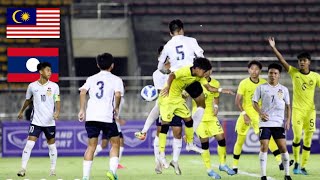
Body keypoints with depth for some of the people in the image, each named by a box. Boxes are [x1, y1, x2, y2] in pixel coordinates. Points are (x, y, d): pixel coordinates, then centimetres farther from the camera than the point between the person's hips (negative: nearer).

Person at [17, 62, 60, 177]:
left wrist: (57, 112, -22)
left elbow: (57, 102, -2)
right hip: (36, 121, -1)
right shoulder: (32, 86, 0)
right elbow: (28, 100, 17)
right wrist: (21, 111, 29)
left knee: (52, 145, 7)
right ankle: (23, 168, -9)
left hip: (50, 122, 1)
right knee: (29, 144, -11)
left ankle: (53, 169, 19)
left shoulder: (54, 86, 0)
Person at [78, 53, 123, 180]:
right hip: (107, 116, -3)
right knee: (115, 143, 11)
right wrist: (116, 108, 4)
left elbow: (83, 92, 1)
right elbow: (118, 94, -10)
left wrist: (82, 110, 3)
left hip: (91, 116, 3)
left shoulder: (91, 79, 17)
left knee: (91, 146, 8)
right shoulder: (116, 79, 7)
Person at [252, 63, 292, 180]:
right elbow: (254, 102, 6)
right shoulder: (261, 88, 4)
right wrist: (260, 113, -10)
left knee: (283, 147, -4)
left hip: (279, 123, 1)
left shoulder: (284, 89, 9)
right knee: (264, 147, -7)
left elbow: (288, 106, 12)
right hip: (265, 122, -1)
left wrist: (288, 120, 0)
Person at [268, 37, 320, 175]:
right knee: (297, 136, -12)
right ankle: (296, 162, 10)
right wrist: (273, 48, -19)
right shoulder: (294, 72, -2)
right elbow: (282, 61, -9)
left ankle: (303, 167, 9)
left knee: (308, 139, 1)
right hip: (297, 109, -1)